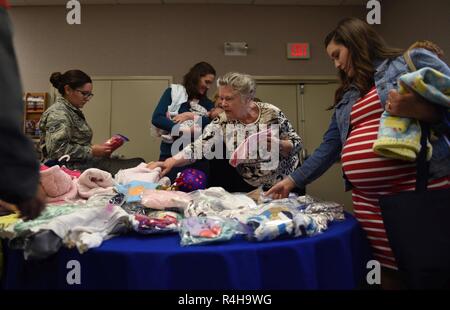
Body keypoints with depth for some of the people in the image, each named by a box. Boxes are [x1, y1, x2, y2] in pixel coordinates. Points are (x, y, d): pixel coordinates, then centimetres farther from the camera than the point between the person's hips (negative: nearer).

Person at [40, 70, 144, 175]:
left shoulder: (74, 111, 20)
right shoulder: (58, 113, -10)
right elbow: (58, 149, -21)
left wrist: (99, 148, 8)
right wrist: (91, 151, -17)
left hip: (85, 163, 10)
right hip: (73, 169, -10)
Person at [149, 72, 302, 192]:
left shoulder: (272, 114, -17)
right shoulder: (222, 123, -15)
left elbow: (296, 144, -10)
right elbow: (199, 147, -27)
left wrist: (278, 144, -30)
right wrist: (171, 161, -43)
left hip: (283, 183, 0)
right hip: (248, 186, 1)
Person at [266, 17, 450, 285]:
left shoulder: (413, 60, 7)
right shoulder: (346, 98, 21)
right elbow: (329, 149, 20)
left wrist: (416, 108, -20)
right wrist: (292, 181, 18)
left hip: (421, 186, -4)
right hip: (367, 199, 5)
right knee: (390, 267, 4)